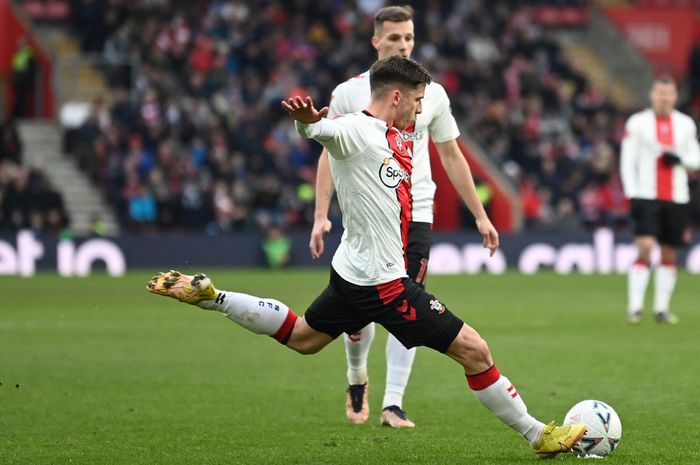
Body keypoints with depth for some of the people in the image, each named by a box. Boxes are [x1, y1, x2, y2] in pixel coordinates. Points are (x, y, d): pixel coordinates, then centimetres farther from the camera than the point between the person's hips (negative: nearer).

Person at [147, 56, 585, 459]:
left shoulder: (395, 140, 10)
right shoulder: (356, 130, -19)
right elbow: (325, 130, -41)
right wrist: (307, 120, -64)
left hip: (356, 272, 10)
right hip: (382, 280, -10)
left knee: (301, 337, 29)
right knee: (474, 350, -5)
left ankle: (208, 295, 27)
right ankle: (537, 434, 5)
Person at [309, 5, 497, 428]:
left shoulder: (432, 94, 6)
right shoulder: (350, 92, 1)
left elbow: (452, 157, 13)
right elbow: (331, 155, 2)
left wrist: (480, 214, 9)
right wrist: (321, 216, -8)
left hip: (416, 215, 1)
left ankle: (393, 404, -2)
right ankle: (357, 378, 29)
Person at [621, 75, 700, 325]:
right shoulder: (637, 123, 0)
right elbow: (627, 161, -2)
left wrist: (680, 159, -9)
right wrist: (632, 195, -10)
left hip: (676, 198, 4)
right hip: (647, 196, -4)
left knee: (669, 254, 6)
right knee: (645, 247, -16)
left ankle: (662, 308, 13)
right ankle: (635, 307, -15)